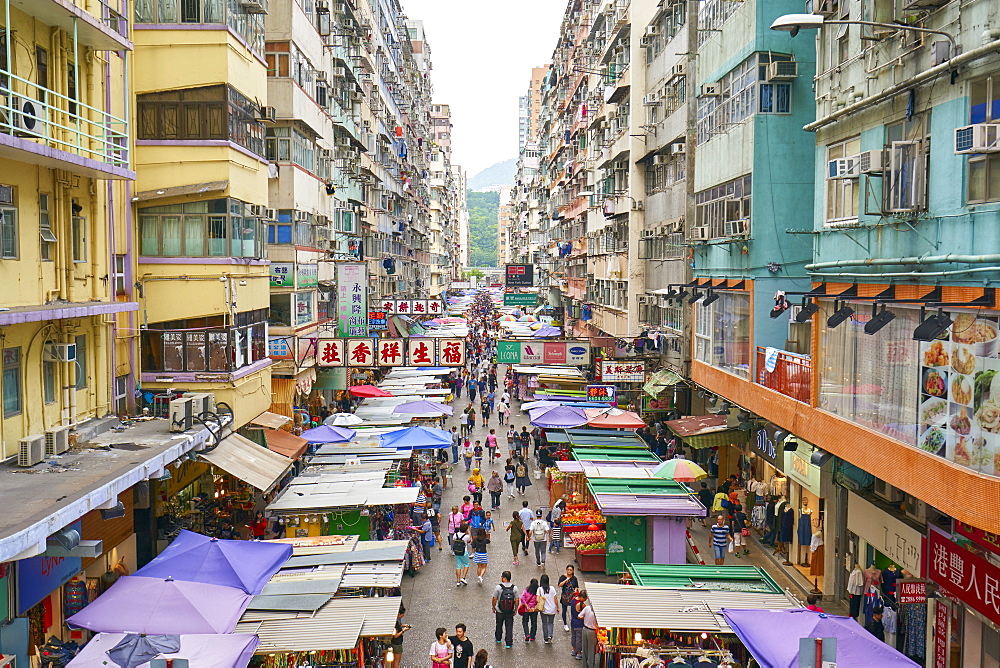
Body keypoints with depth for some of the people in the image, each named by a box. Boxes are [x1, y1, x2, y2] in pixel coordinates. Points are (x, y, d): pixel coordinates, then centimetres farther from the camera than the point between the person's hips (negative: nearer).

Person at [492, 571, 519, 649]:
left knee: (499, 625, 21)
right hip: (510, 612, 1)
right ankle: (509, 643, 8)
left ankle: (498, 639, 41)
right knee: (509, 627, 8)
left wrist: (494, 607, 8)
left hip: (500, 612, 0)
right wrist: (515, 609, 12)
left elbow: (494, 599, -9)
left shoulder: (498, 587, -15)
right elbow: (516, 600, -3)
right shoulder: (514, 588, -8)